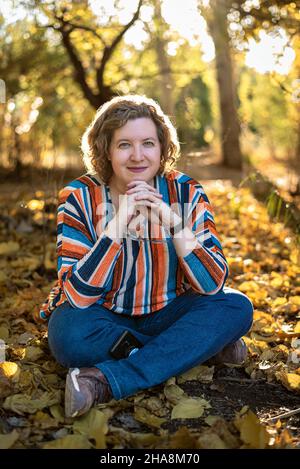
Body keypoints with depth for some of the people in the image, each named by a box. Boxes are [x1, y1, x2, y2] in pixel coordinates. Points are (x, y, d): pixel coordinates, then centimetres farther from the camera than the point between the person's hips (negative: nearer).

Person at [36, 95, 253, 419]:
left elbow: (214, 285, -15)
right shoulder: (79, 197, -15)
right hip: (103, 316, -1)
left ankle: (107, 381, -27)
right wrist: (118, 226, -34)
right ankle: (199, 347, -16)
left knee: (237, 307, -21)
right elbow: (78, 296, -23)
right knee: (68, 334, -33)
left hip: (165, 314, 2)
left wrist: (175, 225, -29)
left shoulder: (187, 193, -10)